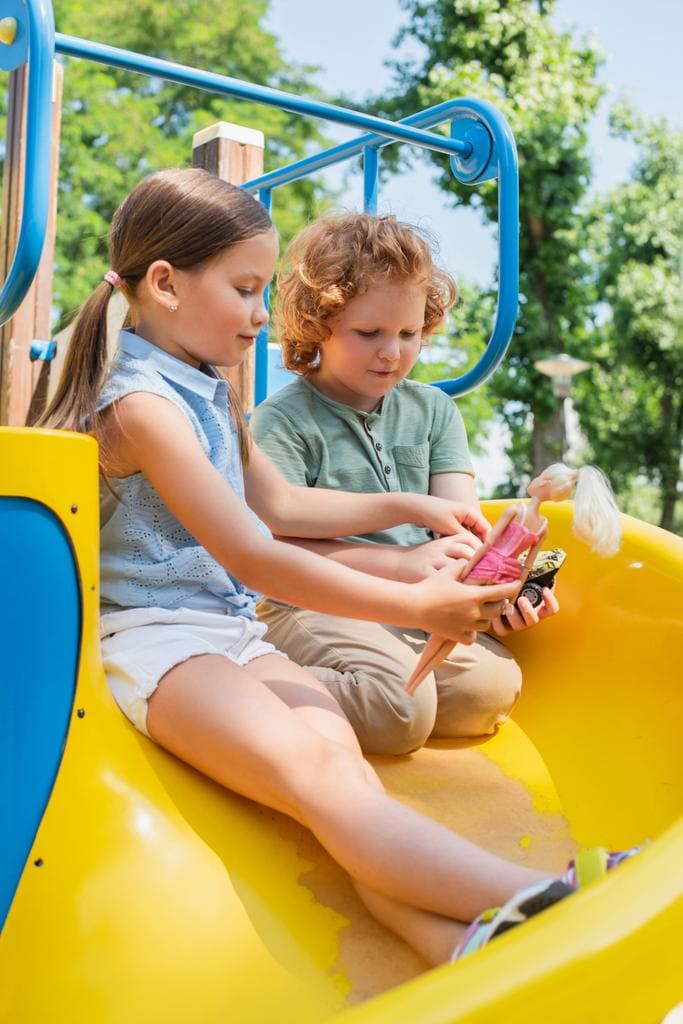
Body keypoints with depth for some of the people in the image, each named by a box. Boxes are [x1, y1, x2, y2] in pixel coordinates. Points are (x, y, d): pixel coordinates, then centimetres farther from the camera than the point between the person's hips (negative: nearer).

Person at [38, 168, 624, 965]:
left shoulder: (213, 394, 19)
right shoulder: (143, 404, -13)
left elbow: (276, 504, 30)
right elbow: (253, 558, -17)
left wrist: (409, 505, 25)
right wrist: (414, 606, -15)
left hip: (232, 630, 9)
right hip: (150, 637, -9)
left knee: (335, 742, -22)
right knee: (314, 768, -30)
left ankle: (448, 937, -43)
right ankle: (547, 899, -45)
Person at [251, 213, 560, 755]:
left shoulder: (433, 410, 15)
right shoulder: (283, 420, -3)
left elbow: (464, 525, 6)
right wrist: (401, 563, -21)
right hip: (313, 609, -5)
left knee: (494, 687, -20)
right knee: (403, 702, -30)